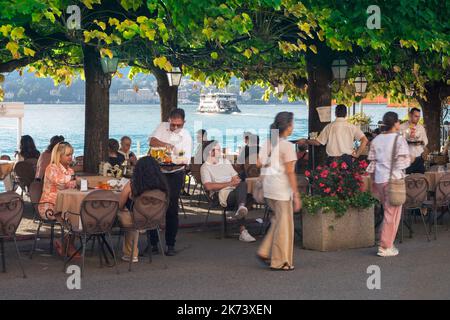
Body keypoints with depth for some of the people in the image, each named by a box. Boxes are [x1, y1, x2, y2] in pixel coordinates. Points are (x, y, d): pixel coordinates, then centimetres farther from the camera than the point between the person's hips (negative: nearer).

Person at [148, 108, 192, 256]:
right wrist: (165, 144, -28)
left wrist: (174, 165, -32)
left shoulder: (186, 136, -7)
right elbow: (152, 141, -11)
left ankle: (170, 244, 5)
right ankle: (153, 242, 14)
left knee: (171, 209, -4)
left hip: (174, 174, -3)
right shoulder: (162, 127, 1)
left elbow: (186, 160, -13)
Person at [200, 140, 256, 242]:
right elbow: (208, 186, -11)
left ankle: (241, 208, -53)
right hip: (219, 194, -5)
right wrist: (229, 183, -11)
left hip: (234, 191, 5)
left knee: (243, 184, -31)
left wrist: (237, 182, -6)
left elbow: (236, 178, 21)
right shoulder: (205, 167, 6)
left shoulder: (226, 162, 27)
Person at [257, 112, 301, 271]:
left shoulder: (268, 143, 7)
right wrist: (296, 195, -13)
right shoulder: (287, 145, -14)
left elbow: (259, 163, 6)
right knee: (284, 223, 4)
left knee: (278, 220, 22)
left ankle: (265, 252, 18)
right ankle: (281, 261, 12)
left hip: (268, 186, 8)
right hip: (282, 188, -8)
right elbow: (290, 172, -16)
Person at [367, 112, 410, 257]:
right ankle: (385, 247, 5)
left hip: (379, 179, 6)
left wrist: (373, 182, 17)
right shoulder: (399, 139, -8)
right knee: (392, 214, 2)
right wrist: (409, 160, 7)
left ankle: (386, 243, 19)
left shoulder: (376, 140, 8)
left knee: (387, 210, 18)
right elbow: (404, 160, -15)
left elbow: (372, 162, 10)